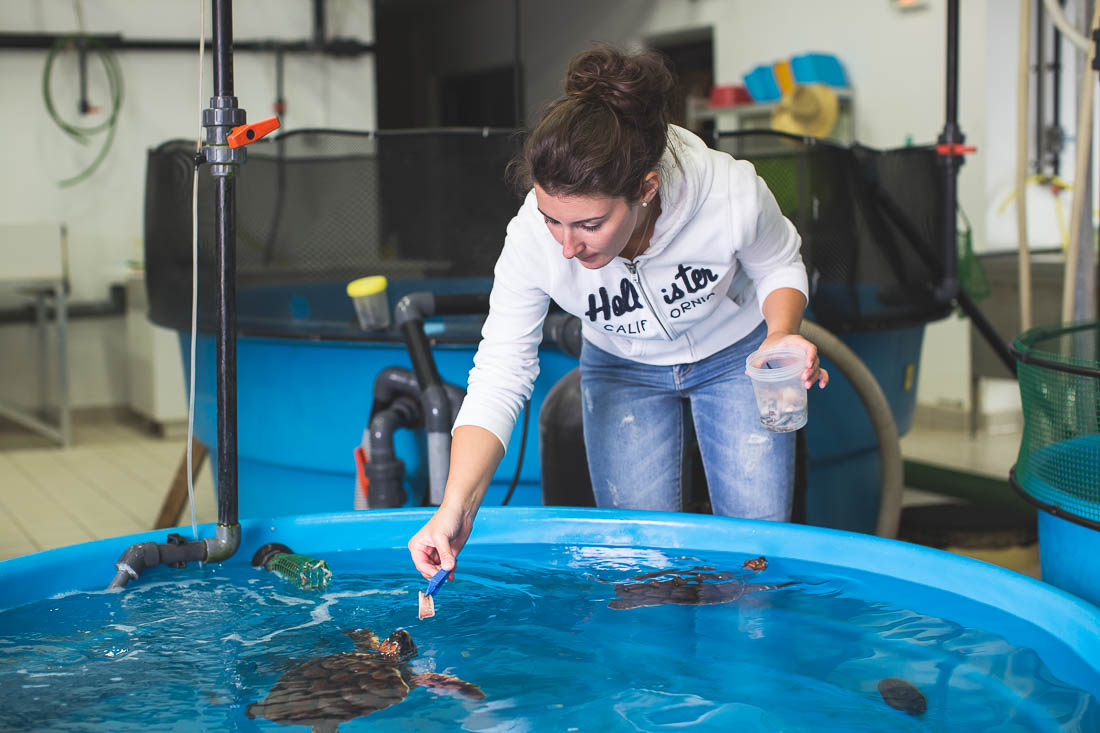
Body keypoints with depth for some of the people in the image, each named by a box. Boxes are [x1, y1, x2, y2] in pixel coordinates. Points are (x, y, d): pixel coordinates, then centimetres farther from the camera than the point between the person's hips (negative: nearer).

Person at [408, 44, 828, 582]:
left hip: (738, 356, 0)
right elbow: (498, 377, -29)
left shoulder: (731, 195, -37)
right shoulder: (531, 241, -35)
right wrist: (456, 508, -41)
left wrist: (782, 336, -33)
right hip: (622, 372, 1)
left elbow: (779, 267, -12)